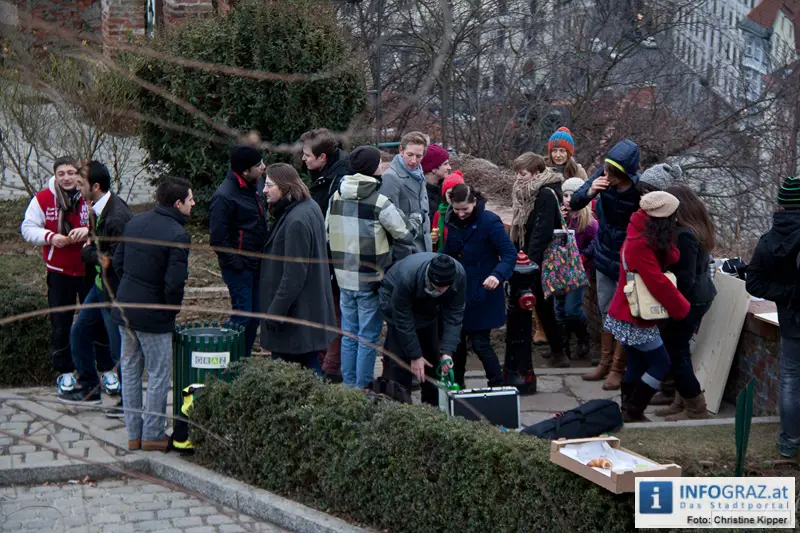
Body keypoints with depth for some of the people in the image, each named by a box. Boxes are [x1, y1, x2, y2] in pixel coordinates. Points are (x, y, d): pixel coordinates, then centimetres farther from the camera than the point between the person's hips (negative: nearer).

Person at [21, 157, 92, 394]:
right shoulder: (42, 199, -4)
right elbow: (27, 228, 0)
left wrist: (89, 230, -24)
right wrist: (50, 237, -18)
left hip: (90, 269, 0)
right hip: (59, 272, 1)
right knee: (61, 324, 7)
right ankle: (65, 372, 19)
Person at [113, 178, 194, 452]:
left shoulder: (135, 222, 5)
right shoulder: (177, 235, -18)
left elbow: (117, 261, 11)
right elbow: (174, 282, -22)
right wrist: (172, 311, -5)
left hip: (124, 308, 7)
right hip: (153, 316, -7)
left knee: (130, 371, 15)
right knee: (159, 376, 6)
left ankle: (133, 433, 23)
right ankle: (152, 435, 13)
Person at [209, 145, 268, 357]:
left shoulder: (253, 187, 8)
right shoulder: (224, 196, -19)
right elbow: (217, 238, -19)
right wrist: (236, 263, -17)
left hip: (255, 263, 8)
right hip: (239, 266, -8)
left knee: (254, 314, 13)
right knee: (242, 314, -5)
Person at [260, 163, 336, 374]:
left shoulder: (296, 221, -23)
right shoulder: (311, 207, 9)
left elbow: (293, 275, -23)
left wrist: (275, 311, -19)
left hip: (297, 311, -10)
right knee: (309, 365, 16)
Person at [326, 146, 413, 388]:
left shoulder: (336, 196, 4)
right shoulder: (379, 202, -16)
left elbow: (327, 234, 12)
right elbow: (407, 235, -10)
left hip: (344, 277, 6)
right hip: (371, 280, -6)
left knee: (349, 335, 15)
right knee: (368, 337, 4)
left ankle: (348, 386, 21)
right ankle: (362, 389, 9)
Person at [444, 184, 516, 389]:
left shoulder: (489, 221, -15)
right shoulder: (453, 221, 4)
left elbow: (510, 253, -20)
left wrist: (498, 275, -36)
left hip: (481, 293, -6)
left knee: (480, 343, -6)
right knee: (456, 341, 11)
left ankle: (499, 387, 6)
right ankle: (456, 386, 26)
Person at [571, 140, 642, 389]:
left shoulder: (641, 190, -28)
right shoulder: (603, 175, -15)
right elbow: (574, 204, -8)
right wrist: (590, 192, -29)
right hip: (605, 254, 5)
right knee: (606, 310, 17)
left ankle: (618, 368, 18)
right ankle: (605, 362, 32)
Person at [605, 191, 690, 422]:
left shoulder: (641, 237, 7)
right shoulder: (640, 245, -24)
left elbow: (671, 258, 8)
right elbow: (658, 282, -24)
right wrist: (681, 308, -15)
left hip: (628, 315, 10)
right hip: (635, 318, -10)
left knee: (637, 364, 16)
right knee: (661, 363, -3)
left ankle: (629, 412, 24)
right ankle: (633, 414, 1)